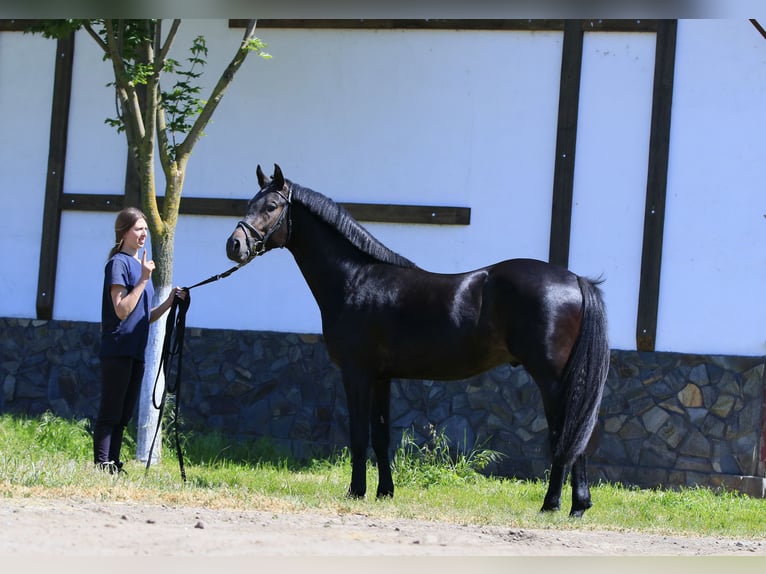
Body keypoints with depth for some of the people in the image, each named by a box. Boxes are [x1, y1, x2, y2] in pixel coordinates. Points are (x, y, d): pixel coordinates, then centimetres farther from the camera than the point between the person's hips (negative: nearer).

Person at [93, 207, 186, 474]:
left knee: (124, 415, 10)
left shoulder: (139, 265, 17)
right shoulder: (118, 263, -8)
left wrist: (169, 302, 5)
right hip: (118, 349, -9)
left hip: (135, 351, 9)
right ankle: (101, 465, -7)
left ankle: (113, 467, 15)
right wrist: (144, 280, -19)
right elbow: (122, 310, -17)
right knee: (110, 413, -8)